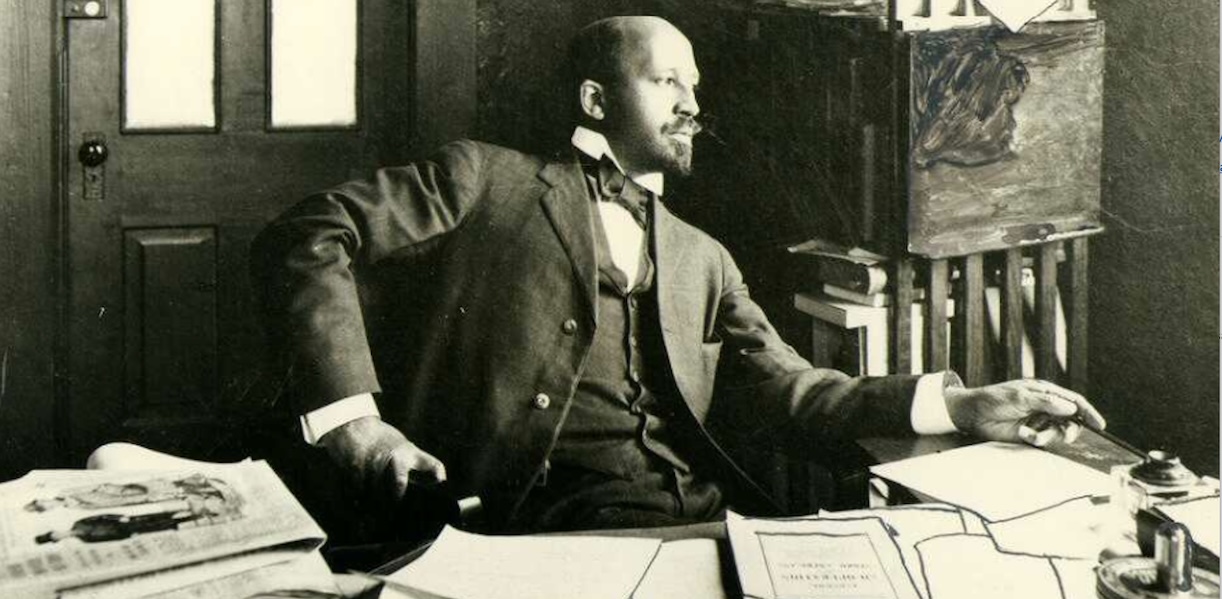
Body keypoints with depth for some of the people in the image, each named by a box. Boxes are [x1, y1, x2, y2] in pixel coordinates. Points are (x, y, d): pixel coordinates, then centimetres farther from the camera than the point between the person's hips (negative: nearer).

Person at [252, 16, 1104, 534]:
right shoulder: (486, 183, 11)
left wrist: (961, 406, 5)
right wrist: (351, 414, -8)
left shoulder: (700, 260, 28)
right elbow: (306, 240, 5)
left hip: (707, 515, 6)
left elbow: (789, 392, 18)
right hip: (569, 520, -6)